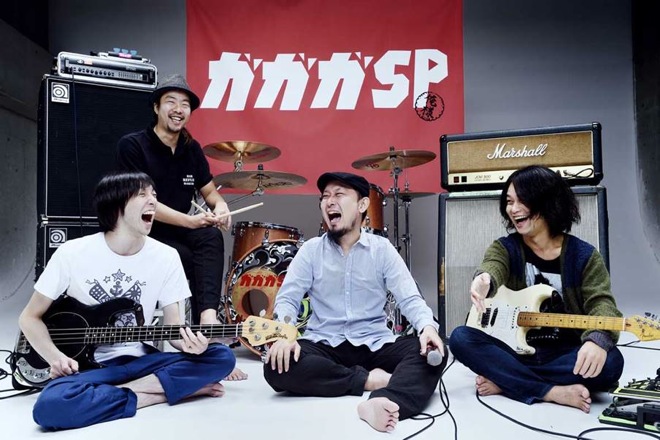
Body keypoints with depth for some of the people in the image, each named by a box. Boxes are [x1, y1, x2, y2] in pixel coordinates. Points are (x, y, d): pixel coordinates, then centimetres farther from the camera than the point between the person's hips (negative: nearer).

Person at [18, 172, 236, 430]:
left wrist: (187, 341, -24)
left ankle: (127, 389, -17)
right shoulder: (72, 253, -8)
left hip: (137, 360, 2)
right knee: (50, 406, -36)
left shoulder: (166, 257, -3)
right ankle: (153, 394, -17)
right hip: (85, 363, -2)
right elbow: (29, 317, 2)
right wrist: (56, 357, -15)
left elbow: (172, 325, -1)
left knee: (222, 357, -18)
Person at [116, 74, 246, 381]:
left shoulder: (192, 149, 8)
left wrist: (220, 208, -11)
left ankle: (208, 317, -40)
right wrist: (190, 221, -29)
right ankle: (206, 319, -22)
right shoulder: (132, 145, -10)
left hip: (179, 231, 5)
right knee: (192, 259, -30)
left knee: (212, 236, -27)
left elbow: (209, 191, 14)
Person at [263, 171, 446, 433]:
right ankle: (368, 379, -20)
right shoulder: (311, 250, 4)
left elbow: (410, 298, -5)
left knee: (433, 350, -24)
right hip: (324, 345, 0)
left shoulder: (382, 249, 3)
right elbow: (287, 298, -3)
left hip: (375, 344, 0)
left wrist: (427, 326, -27)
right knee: (277, 366, -29)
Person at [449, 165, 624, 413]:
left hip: (564, 355, 0)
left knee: (609, 361, -30)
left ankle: (504, 382, -21)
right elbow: (491, 268, -21)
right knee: (461, 338, -24)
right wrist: (484, 280, -49)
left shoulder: (584, 256, 1)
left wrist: (597, 339, -35)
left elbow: (601, 302, -11)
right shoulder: (504, 248, 2)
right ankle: (554, 392, -26)